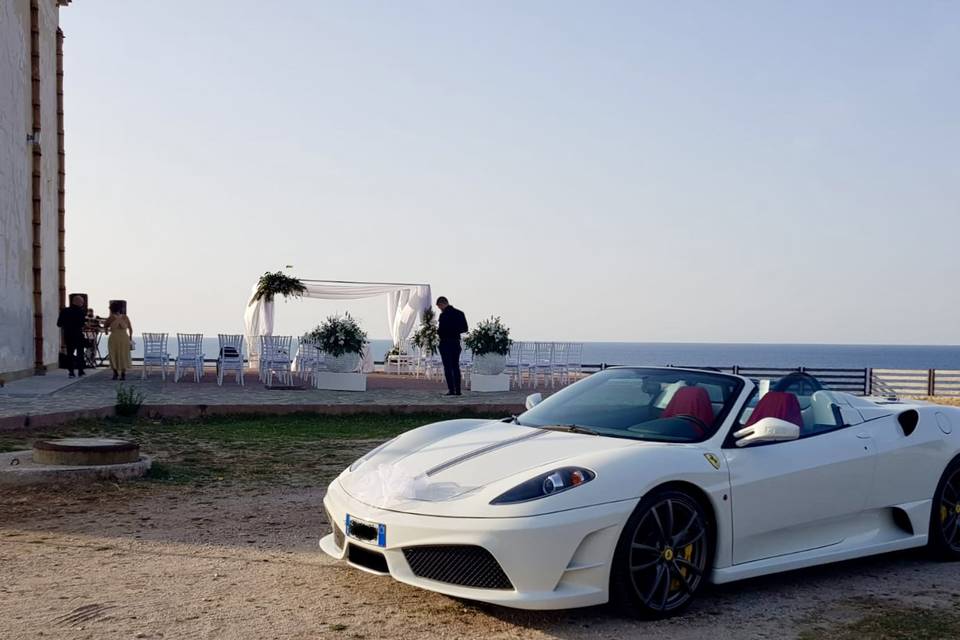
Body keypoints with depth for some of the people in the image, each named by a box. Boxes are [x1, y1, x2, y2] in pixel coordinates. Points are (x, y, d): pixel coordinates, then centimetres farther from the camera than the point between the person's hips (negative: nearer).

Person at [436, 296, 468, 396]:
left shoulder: (444, 315, -15)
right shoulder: (460, 313, 6)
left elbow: (441, 330, -19)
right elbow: (464, 328, 7)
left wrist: (438, 330, 2)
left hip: (446, 343, -6)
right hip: (456, 342, 6)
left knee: (448, 367, -1)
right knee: (456, 366, 11)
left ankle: (451, 390, -5)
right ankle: (457, 390, 8)